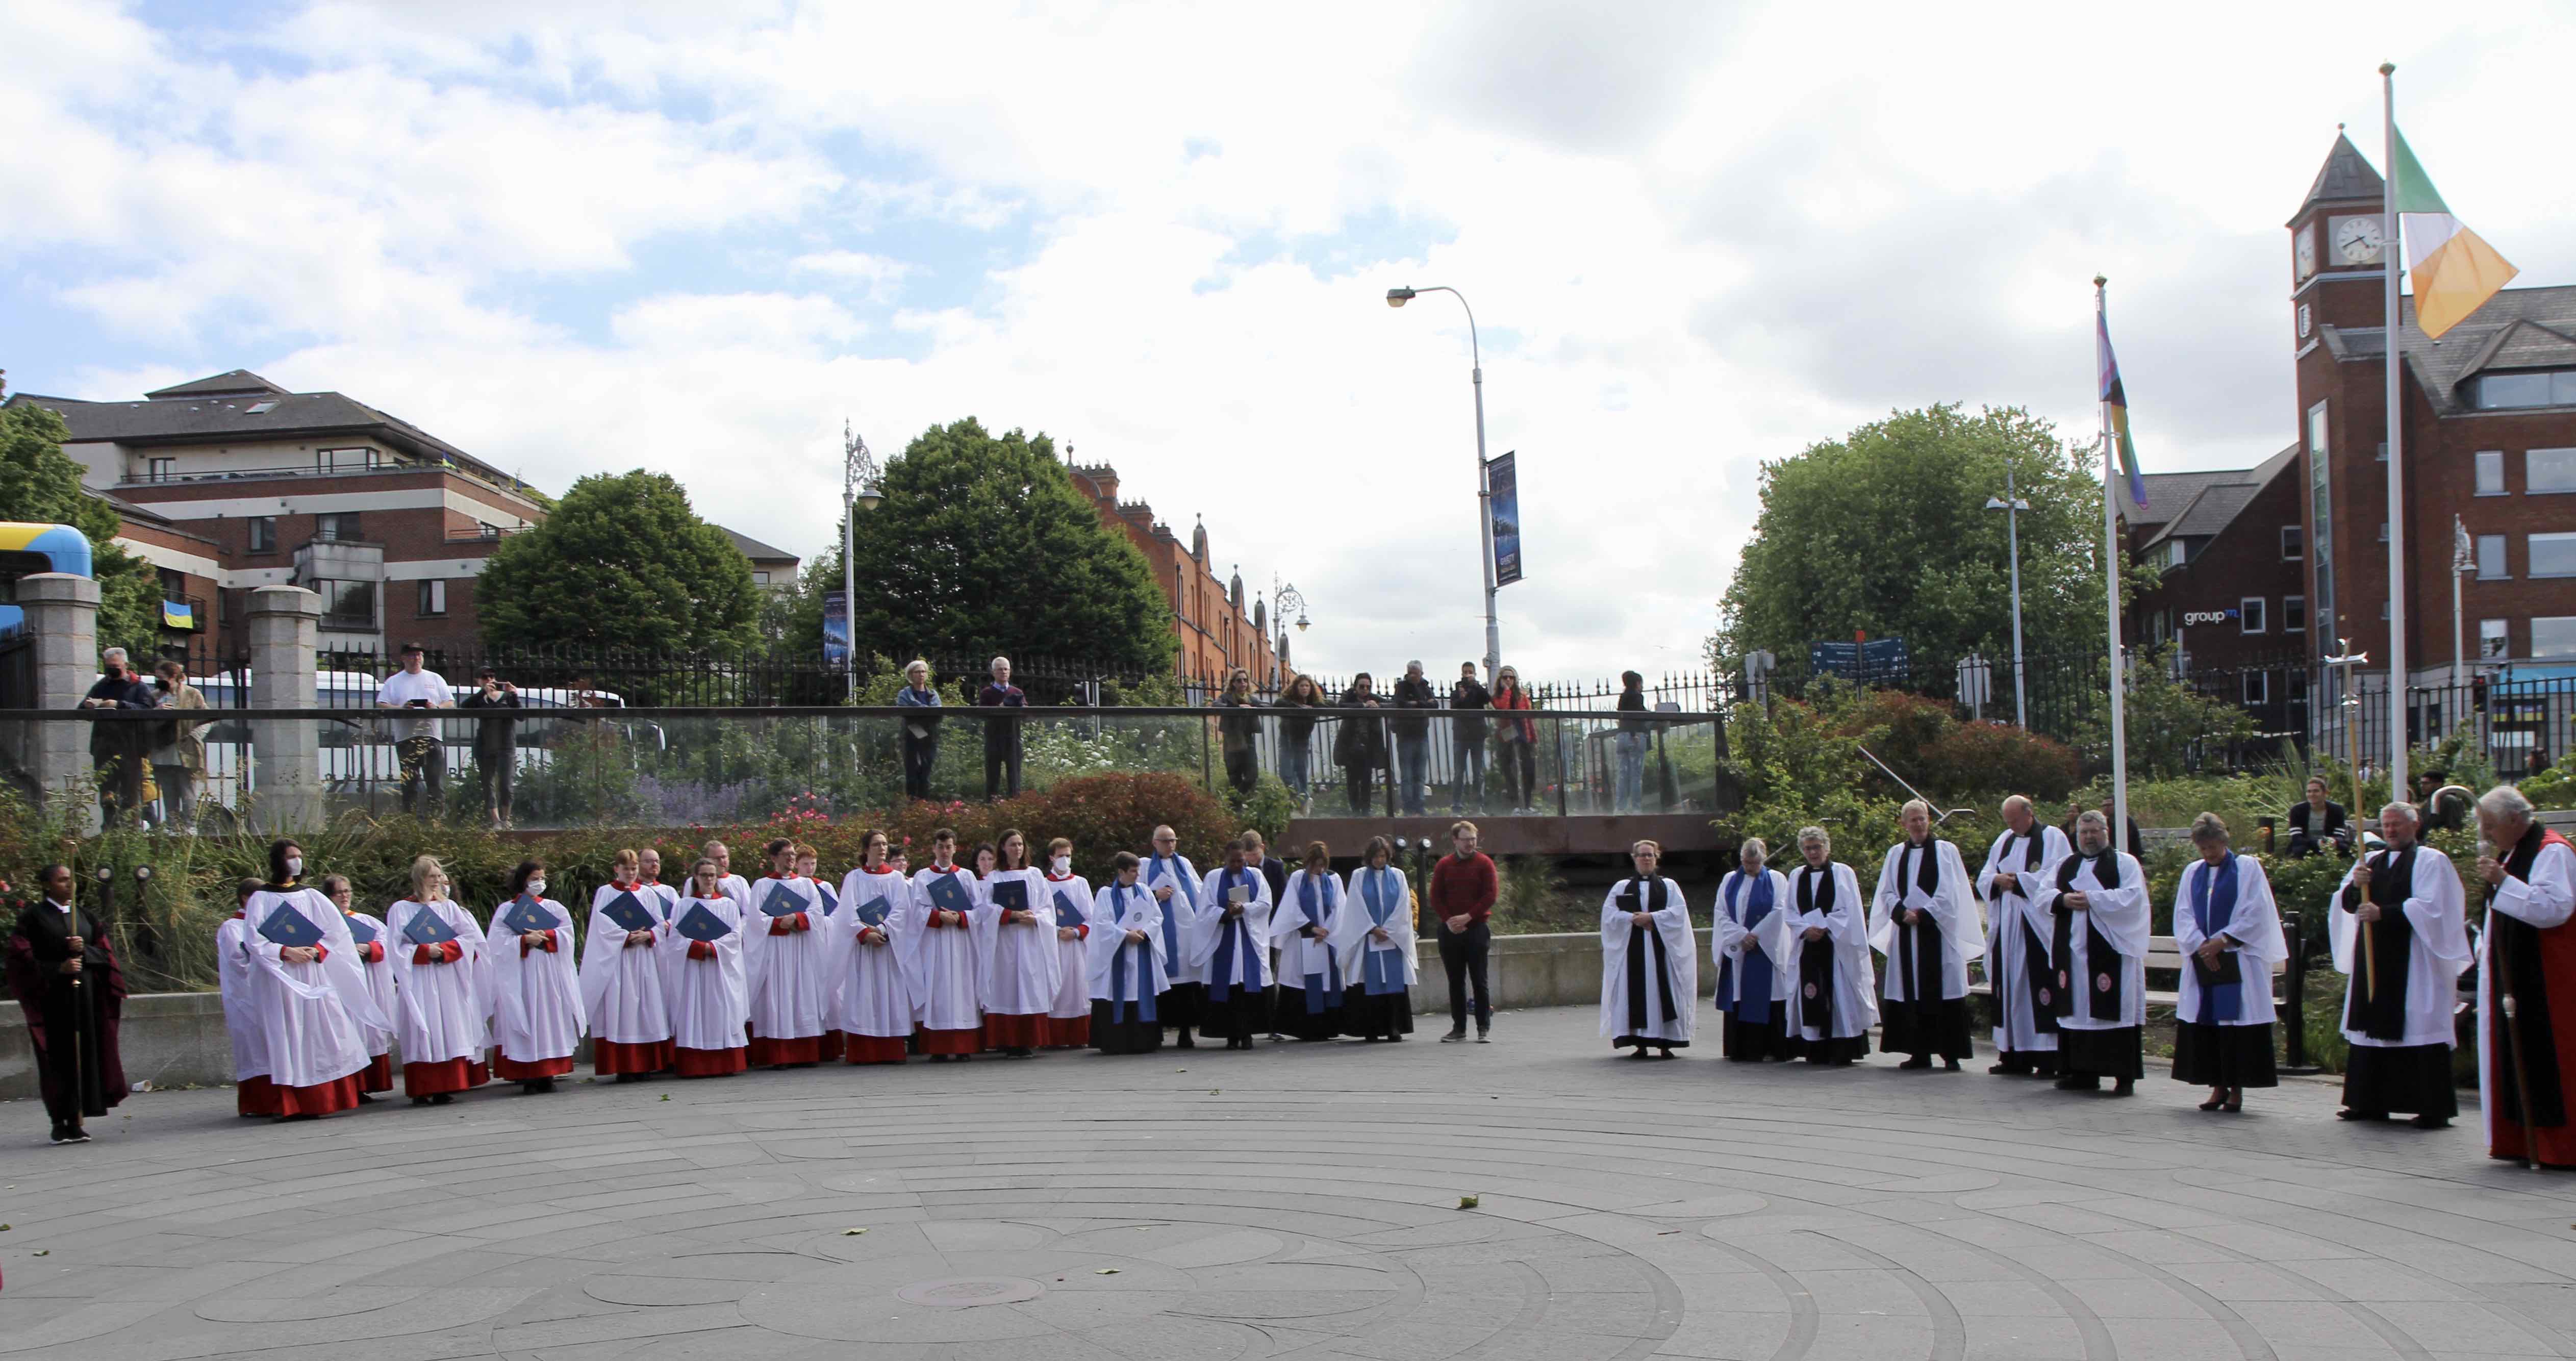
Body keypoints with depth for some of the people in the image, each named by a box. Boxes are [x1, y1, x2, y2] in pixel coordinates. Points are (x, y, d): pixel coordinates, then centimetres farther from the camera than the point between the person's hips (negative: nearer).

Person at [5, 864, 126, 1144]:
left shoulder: (85, 915, 14)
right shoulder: (33, 917, -1)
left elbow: (105, 952, 11)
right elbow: (22, 959, -6)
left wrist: (84, 950, -9)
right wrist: (59, 968, -16)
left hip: (86, 994, 4)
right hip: (53, 998, -4)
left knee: (85, 1055, 1)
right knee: (59, 1058, -5)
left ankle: (75, 1121, 7)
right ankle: (59, 1122, 2)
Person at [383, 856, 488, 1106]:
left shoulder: (448, 907, 12)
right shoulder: (400, 910, 4)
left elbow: (469, 935, 3)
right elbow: (397, 947, -2)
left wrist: (444, 950, -11)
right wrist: (425, 951, -14)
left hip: (447, 979, 3)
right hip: (419, 980, -3)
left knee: (449, 1029, -2)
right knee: (424, 1032, -8)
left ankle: (447, 1087, 0)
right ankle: (422, 1090, -8)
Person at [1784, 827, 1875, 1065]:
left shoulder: (1843, 873, 0)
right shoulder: (1797, 877, 12)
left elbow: (1850, 910, -5)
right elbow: (1791, 912, 10)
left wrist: (1823, 928, -13)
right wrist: (1806, 929, -8)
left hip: (1838, 944, -4)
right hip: (1809, 945, 4)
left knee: (1841, 996, -7)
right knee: (1813, 998, 2)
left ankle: (1844, 1051, -6)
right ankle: (1818, 1050, 7)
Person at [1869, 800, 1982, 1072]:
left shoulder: (1945, 851, 2)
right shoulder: (1896, 854, 11)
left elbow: (1950, 893, -4)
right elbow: (1887, 892, 9)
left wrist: (1924, 914, -11)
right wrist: (1902, 912, -9)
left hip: (1937, 930, -3)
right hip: (1906, 930, 4)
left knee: (1943, 993, -6)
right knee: (1912, 995, 2)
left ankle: (1950, 1054, -4)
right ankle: (1920, 1052, 7)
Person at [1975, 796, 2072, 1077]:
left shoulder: (2053, 838, -1)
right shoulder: (2004, 841, 17)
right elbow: (1983, 879, 13)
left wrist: (2017, 880, -12)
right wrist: (1997, 880, -8)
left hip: (2037, 931, -6)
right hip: (2006, 929, 6)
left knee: (2039, 990, -9)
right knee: (2009, 990, 6)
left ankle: (2048, 1060, -7)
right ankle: (2013, 1057, 11)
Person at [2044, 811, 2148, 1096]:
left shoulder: (2125, 863, 4)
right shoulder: (2066, 865, 19)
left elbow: (2132, 896, -10)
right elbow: (2046, 893, 11)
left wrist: (2092, 899, -16)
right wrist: (2063, 899, -10)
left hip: (2111, 950, -5)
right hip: (2073, 949, 5)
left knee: (2114, 1009, -8)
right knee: (2079, 1009, 5)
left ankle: (2125, 1076, -5)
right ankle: (2084, 1073, 11)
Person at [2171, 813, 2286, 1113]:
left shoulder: (2248, 868, 0)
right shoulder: (2192, 872, 12)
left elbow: (2255, 914, -7)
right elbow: (2183, 915, 7)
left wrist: (2222, 941, -13)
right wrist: (2201, 945, -9)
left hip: (2238, 962, -4)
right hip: (2202, 961, 4)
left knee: (2237, 1026, -5)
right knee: (2205, 1025, 2)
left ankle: (2236, 1089, 1)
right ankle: (2217, 1086, 10)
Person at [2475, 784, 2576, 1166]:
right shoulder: (2509, 852, 16)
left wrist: (2503, 881, -25)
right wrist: (2486, 947, 15)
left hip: (2543, 976, -9)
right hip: (2511, 973, 9)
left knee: (2544, 1056, -7)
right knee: (2513, 1054, 9)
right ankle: (2520, 1140, 14)